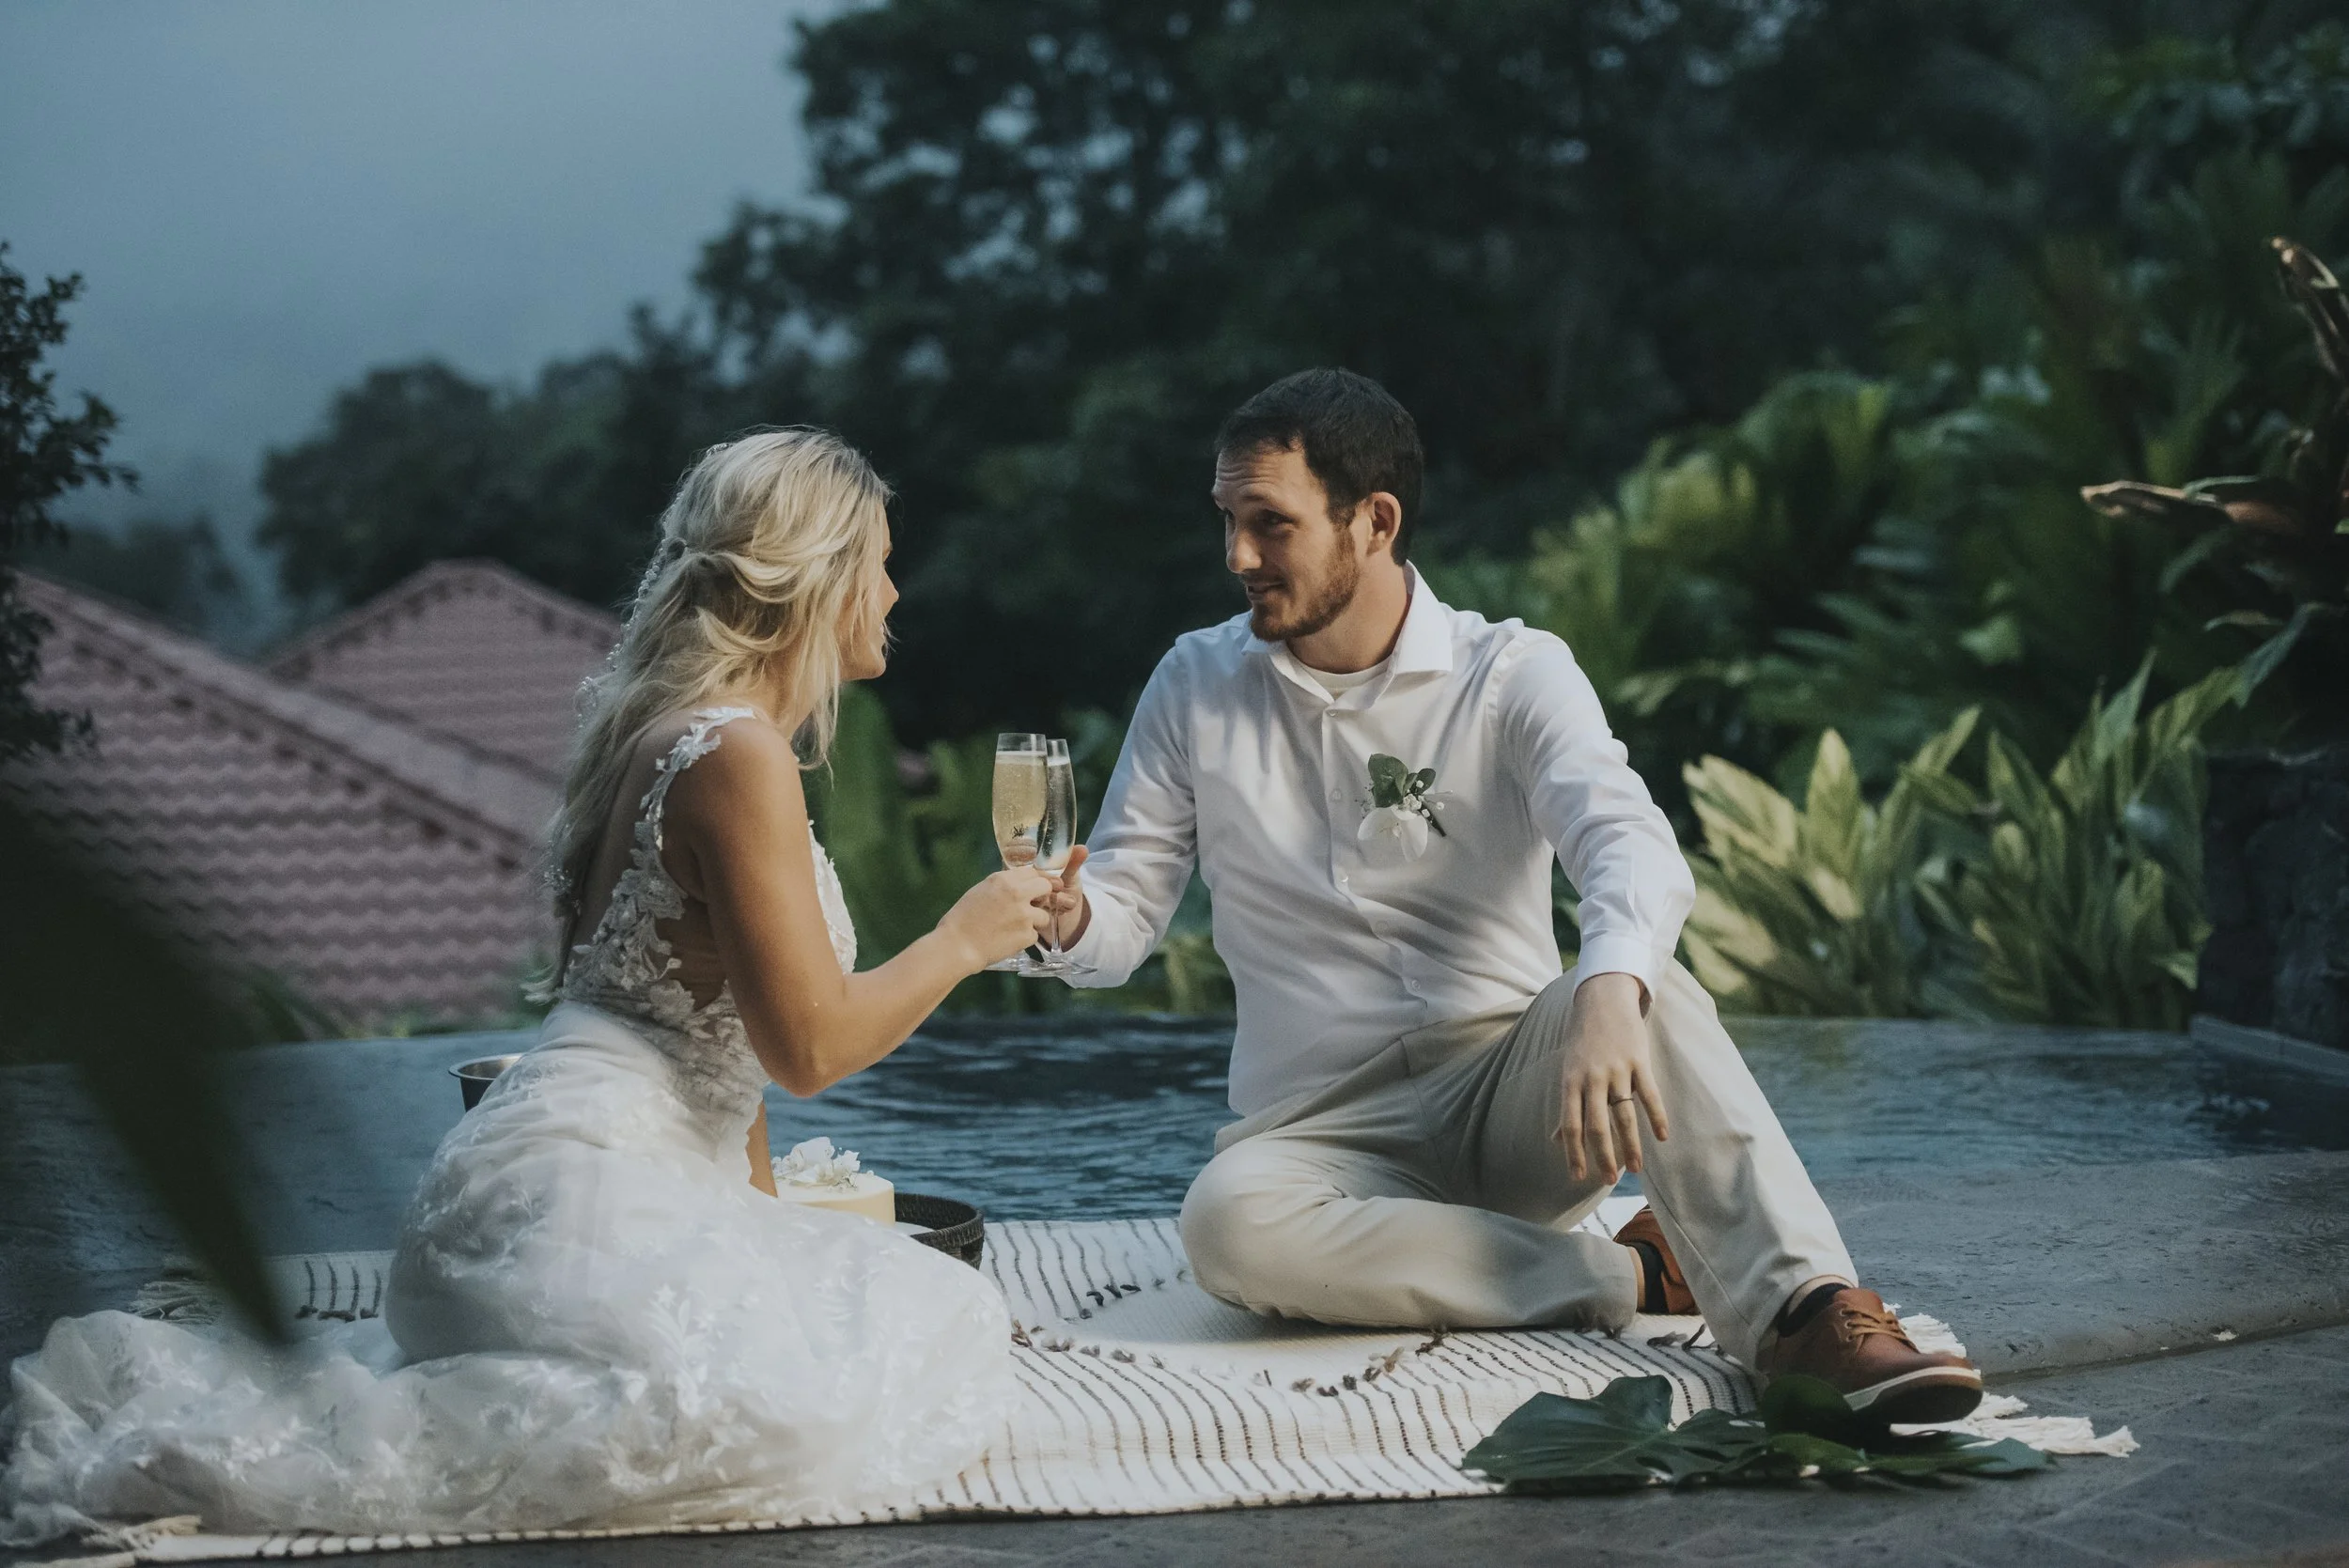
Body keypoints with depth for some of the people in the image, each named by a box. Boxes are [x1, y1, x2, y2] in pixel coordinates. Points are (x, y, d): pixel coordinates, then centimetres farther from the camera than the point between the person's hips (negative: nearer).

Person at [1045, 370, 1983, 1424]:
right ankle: (1632, 1275, -24)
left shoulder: (1514, 674, -2)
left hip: (1512, 1097, -1)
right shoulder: (1195, 687, 8)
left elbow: (1635, 848, -20)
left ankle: (1803, 1309, -45)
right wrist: (1070, 915, -19)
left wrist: (1608, 994, -43)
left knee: (1636, 983, -33)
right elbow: (1124, 916, 8)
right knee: (1230, 1223, -35)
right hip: (1324, 1127, 1)